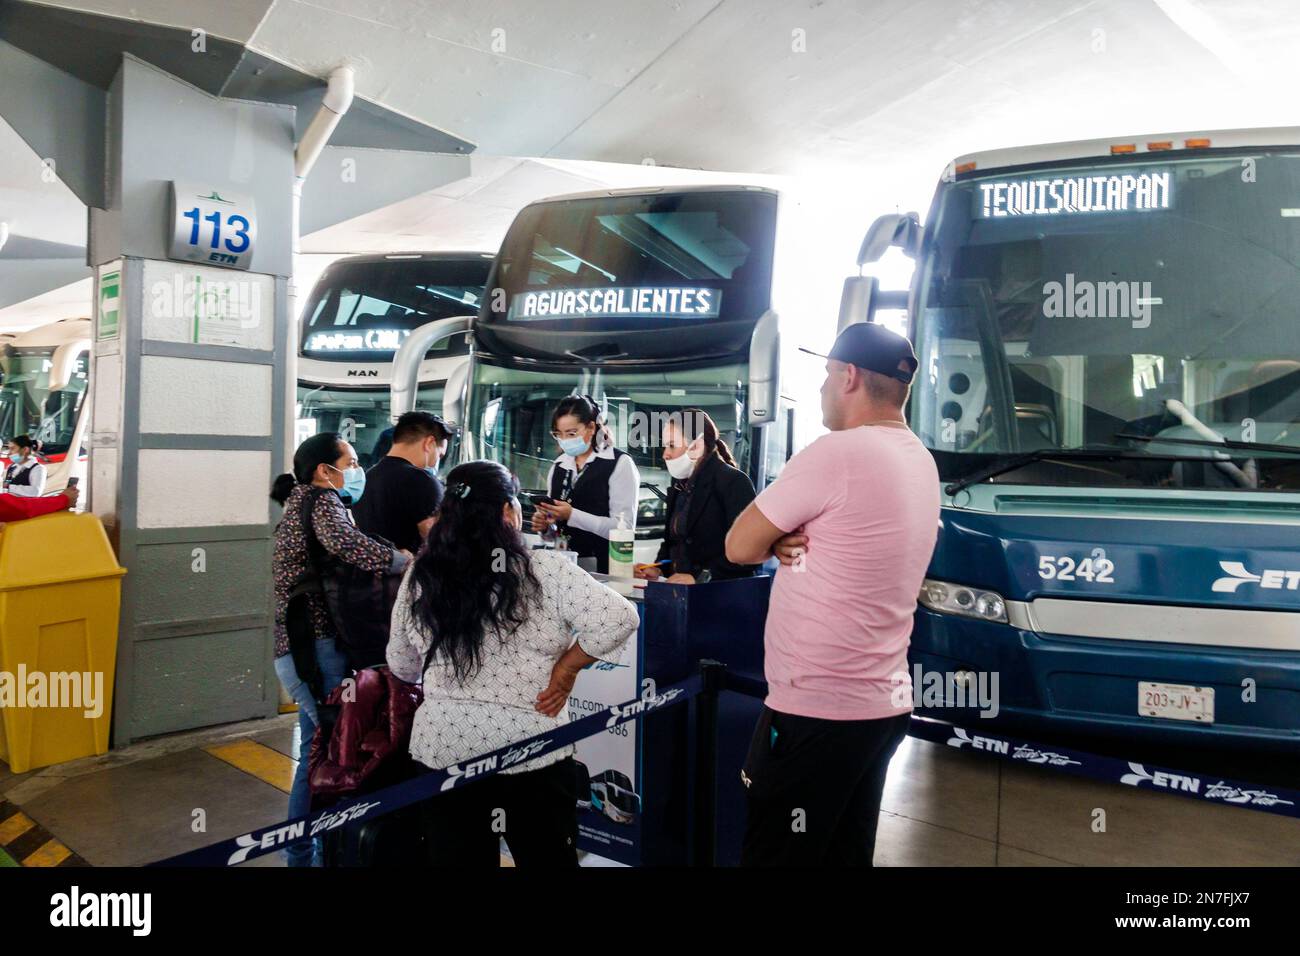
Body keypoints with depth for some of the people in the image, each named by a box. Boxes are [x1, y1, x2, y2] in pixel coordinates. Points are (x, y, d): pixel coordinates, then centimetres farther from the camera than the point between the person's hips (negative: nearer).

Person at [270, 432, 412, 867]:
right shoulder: (320, 499, -9)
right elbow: (345, 543, -30)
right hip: (318, 648, -10)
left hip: (297, 649, 10)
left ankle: (300, 854, 28)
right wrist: (407, 561, -22)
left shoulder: (300, 506, 22)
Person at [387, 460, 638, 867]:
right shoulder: (542, 569, -12)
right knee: (549, 858, 15)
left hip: (442, 747, 3)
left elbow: (402, 666, 11)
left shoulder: (420, 577, -1)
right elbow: (617, 617, -20)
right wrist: (565, 668, -8)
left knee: (456, 858, 16)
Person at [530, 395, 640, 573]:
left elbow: (624, 528, -10)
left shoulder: (620, 464, -2)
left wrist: (572, 515, -16)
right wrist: (544, 522, 2)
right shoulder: (559, 465, 16)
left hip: (603, 566, -5)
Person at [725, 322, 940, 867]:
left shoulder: (839, 452, -18)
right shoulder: (920, 460, 10)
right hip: (884, 703, 9)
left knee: (774, 856, 3)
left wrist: (775, 540, 7)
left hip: (816, 709, -9)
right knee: (846, 854, 18)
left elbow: (740, 546, -12)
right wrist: (789, 540, -4)